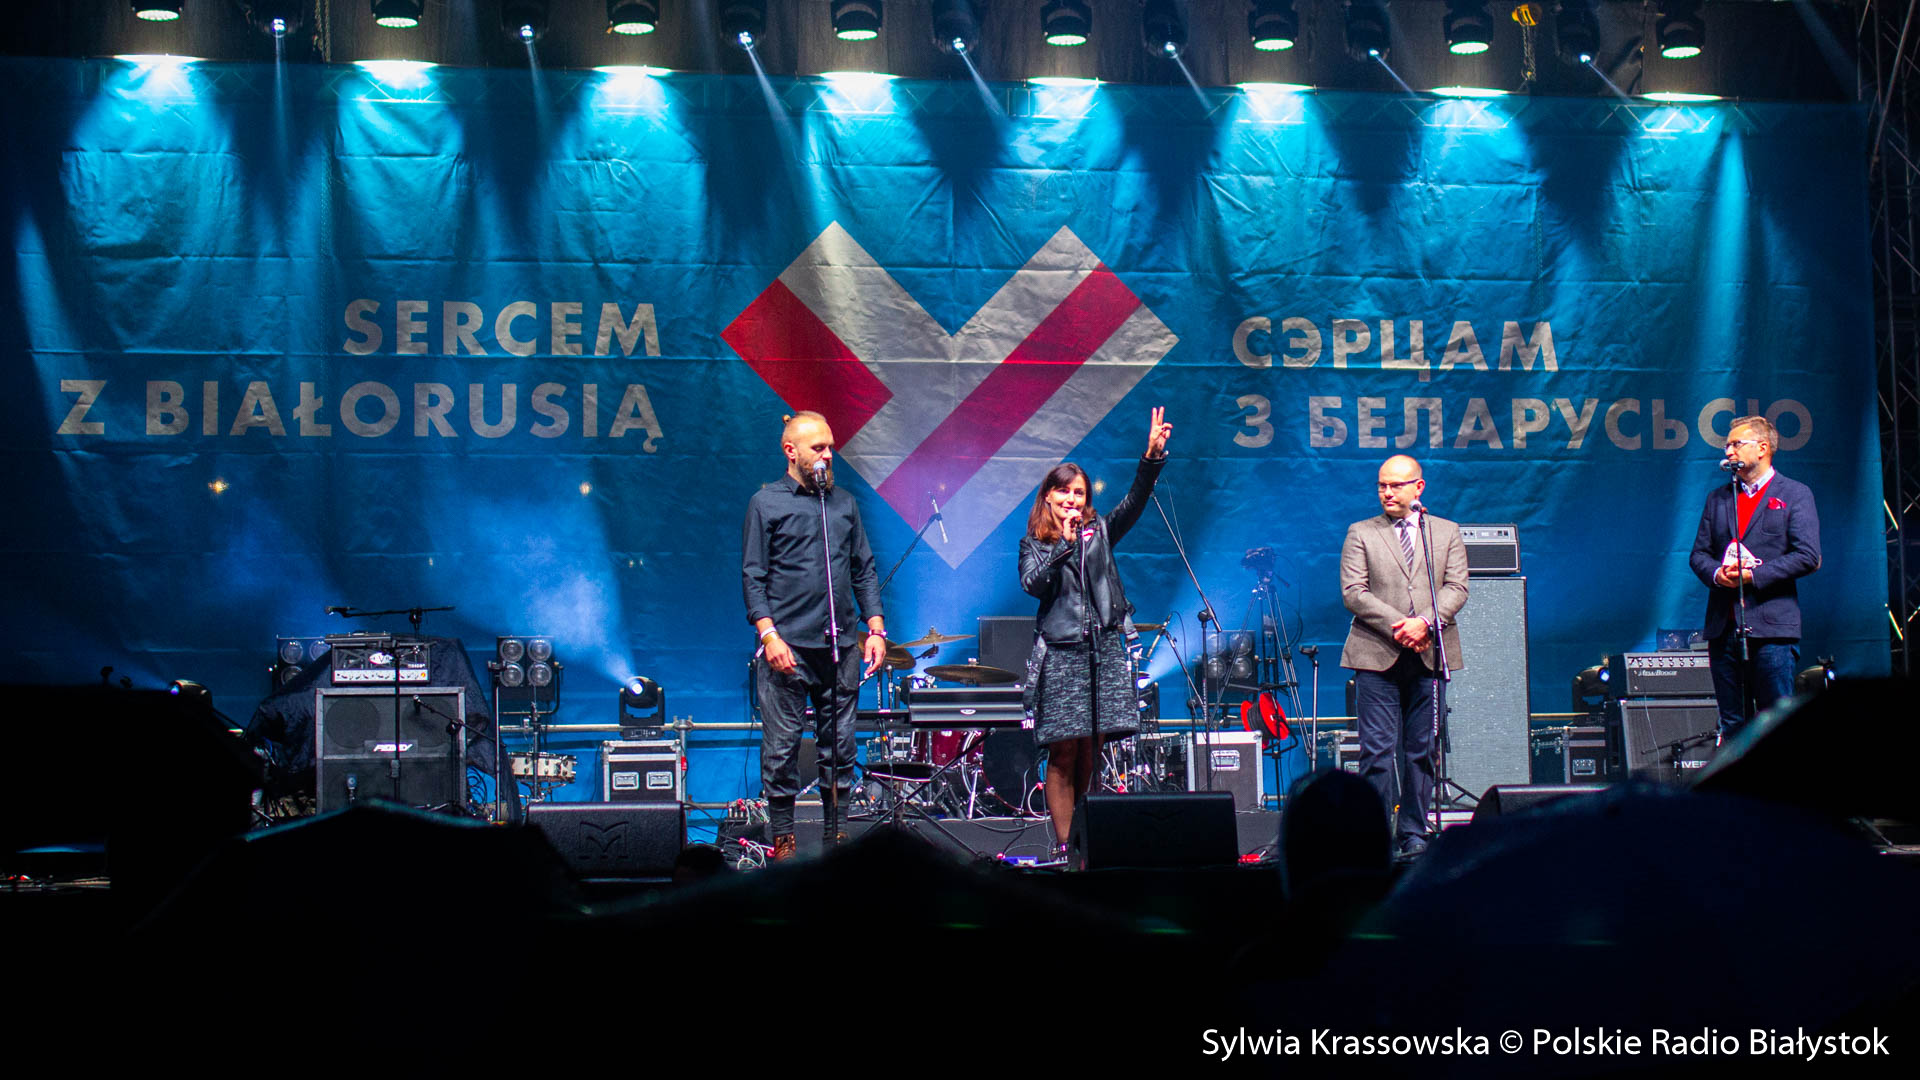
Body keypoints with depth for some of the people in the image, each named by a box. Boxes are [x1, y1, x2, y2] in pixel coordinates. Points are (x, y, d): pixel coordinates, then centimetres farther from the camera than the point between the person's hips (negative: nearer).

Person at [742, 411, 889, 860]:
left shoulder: (844, 503, 15)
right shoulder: (766, 503, 2)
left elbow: (864, 570, 17)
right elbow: (753, 576, -2)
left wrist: (875, 628, 7)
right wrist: (768, 634, -13)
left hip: (840, 646, 4)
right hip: (787, 646, -4)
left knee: (840, 746, 7)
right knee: (781, 747, -1)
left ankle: (835, 834, 15)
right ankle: (783, 838, 8)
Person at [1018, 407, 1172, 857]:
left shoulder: (1099, 533, 14)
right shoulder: (1034, 545, 9)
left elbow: (1134, 500, 0)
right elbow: (1033, 584, -7)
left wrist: (1152, 456, -14)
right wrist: (1063, 544, -11)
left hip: (1103, 651, 2)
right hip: (1059, 655, -2)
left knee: (1091, 752, 2)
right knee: (1064, 754, -5)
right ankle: (1063, 847, -2)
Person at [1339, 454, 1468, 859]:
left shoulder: (1447, 533, 14)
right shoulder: (1360, 533, 9)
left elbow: (1457, 589, 4)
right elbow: (1353, 593, -1)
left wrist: (1425, 622, -14)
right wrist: (1398, 627, -12)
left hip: (1431, 655, 2)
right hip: (1377, 656, -2)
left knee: (1422, 750, 4)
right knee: (1378, 750, -6)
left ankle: (1415, 834, 11)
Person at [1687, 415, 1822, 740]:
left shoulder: (1795, 494, 3)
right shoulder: (1718, 498, 19)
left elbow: (1808, 557, -6)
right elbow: (1698, 553, 16)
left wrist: (1754, 575, -13)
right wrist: (1716, 573, -7)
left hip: (1771, 626, -5)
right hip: (1723, 625, 5)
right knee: (1732, 723, 6)